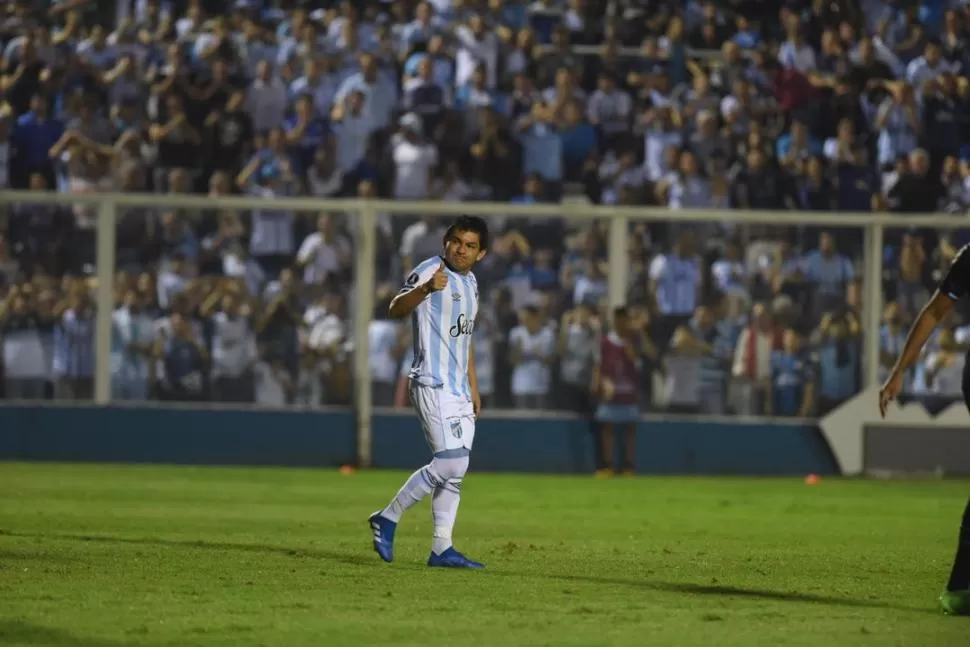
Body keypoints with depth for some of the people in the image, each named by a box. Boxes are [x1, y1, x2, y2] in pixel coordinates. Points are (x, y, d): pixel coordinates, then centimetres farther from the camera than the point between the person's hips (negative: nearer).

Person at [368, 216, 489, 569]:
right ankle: (388, 518, -5)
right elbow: (396, 309, -28)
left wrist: (473, 388, 23)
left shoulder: (470, 283, 16)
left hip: (458, 390, 9)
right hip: (432, 384, -9)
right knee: (451, 462, -18)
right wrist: (425, 289, -46)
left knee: (455, 470, 8)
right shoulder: (430, 271, -11)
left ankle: (442, 549, 10)